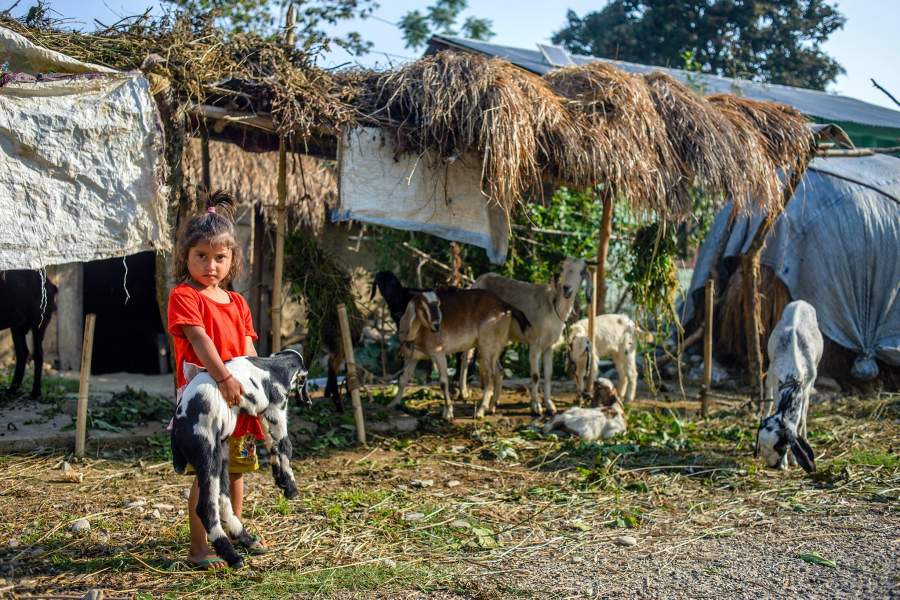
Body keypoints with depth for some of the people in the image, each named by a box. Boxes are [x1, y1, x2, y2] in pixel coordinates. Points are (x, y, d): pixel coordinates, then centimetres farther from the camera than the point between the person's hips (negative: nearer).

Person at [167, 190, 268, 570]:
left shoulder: (237, 302, 13)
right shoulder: (183, 296, -8)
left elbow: (248, 348, 9)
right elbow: (199, 338, -21)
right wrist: (224, 377, -32)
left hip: (238, 397, 7)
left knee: (236, 468, 17)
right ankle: (198, 548, -1)